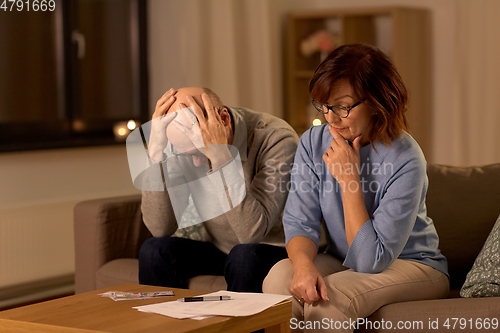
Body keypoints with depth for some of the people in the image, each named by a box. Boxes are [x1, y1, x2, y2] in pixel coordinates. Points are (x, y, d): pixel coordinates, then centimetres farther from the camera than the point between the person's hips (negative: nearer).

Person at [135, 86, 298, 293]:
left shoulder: (277, 139, -23)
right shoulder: (183, 142, -11)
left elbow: (253, 233, -32)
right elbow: (160, 228, -17)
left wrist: (220, 155, -38)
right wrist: (155, 150, -27)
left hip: (274, 251, -3)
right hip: (218, 250, 4)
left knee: (244, 255, -34)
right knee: (154, 250, -20)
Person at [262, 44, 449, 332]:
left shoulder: (404, 161, -23)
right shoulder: (314, 143, -6)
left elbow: (371, 260, -23)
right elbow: (299, 221, -9)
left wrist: (349, 178, -25)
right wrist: (304, 265, -32)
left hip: (411, 265, -4)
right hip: (343, 263, 4)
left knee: (327, 299, -32)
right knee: (281, 277, -27)